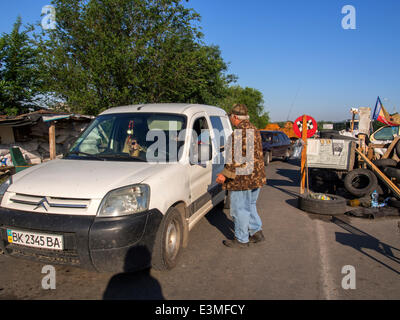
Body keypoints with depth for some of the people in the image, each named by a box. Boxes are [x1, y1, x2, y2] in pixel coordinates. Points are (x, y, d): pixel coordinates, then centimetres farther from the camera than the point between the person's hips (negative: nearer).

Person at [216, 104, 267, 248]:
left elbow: (236, 159, -23)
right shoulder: (254, 130, 12)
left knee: (239, 209, 3)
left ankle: (241, 240, 15)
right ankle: (257, 232, 28)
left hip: (242, 178, -10)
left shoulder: (238, 133, -18)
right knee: (250, 205, 22)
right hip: (257, 176, 10)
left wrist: (225, 174, -17)